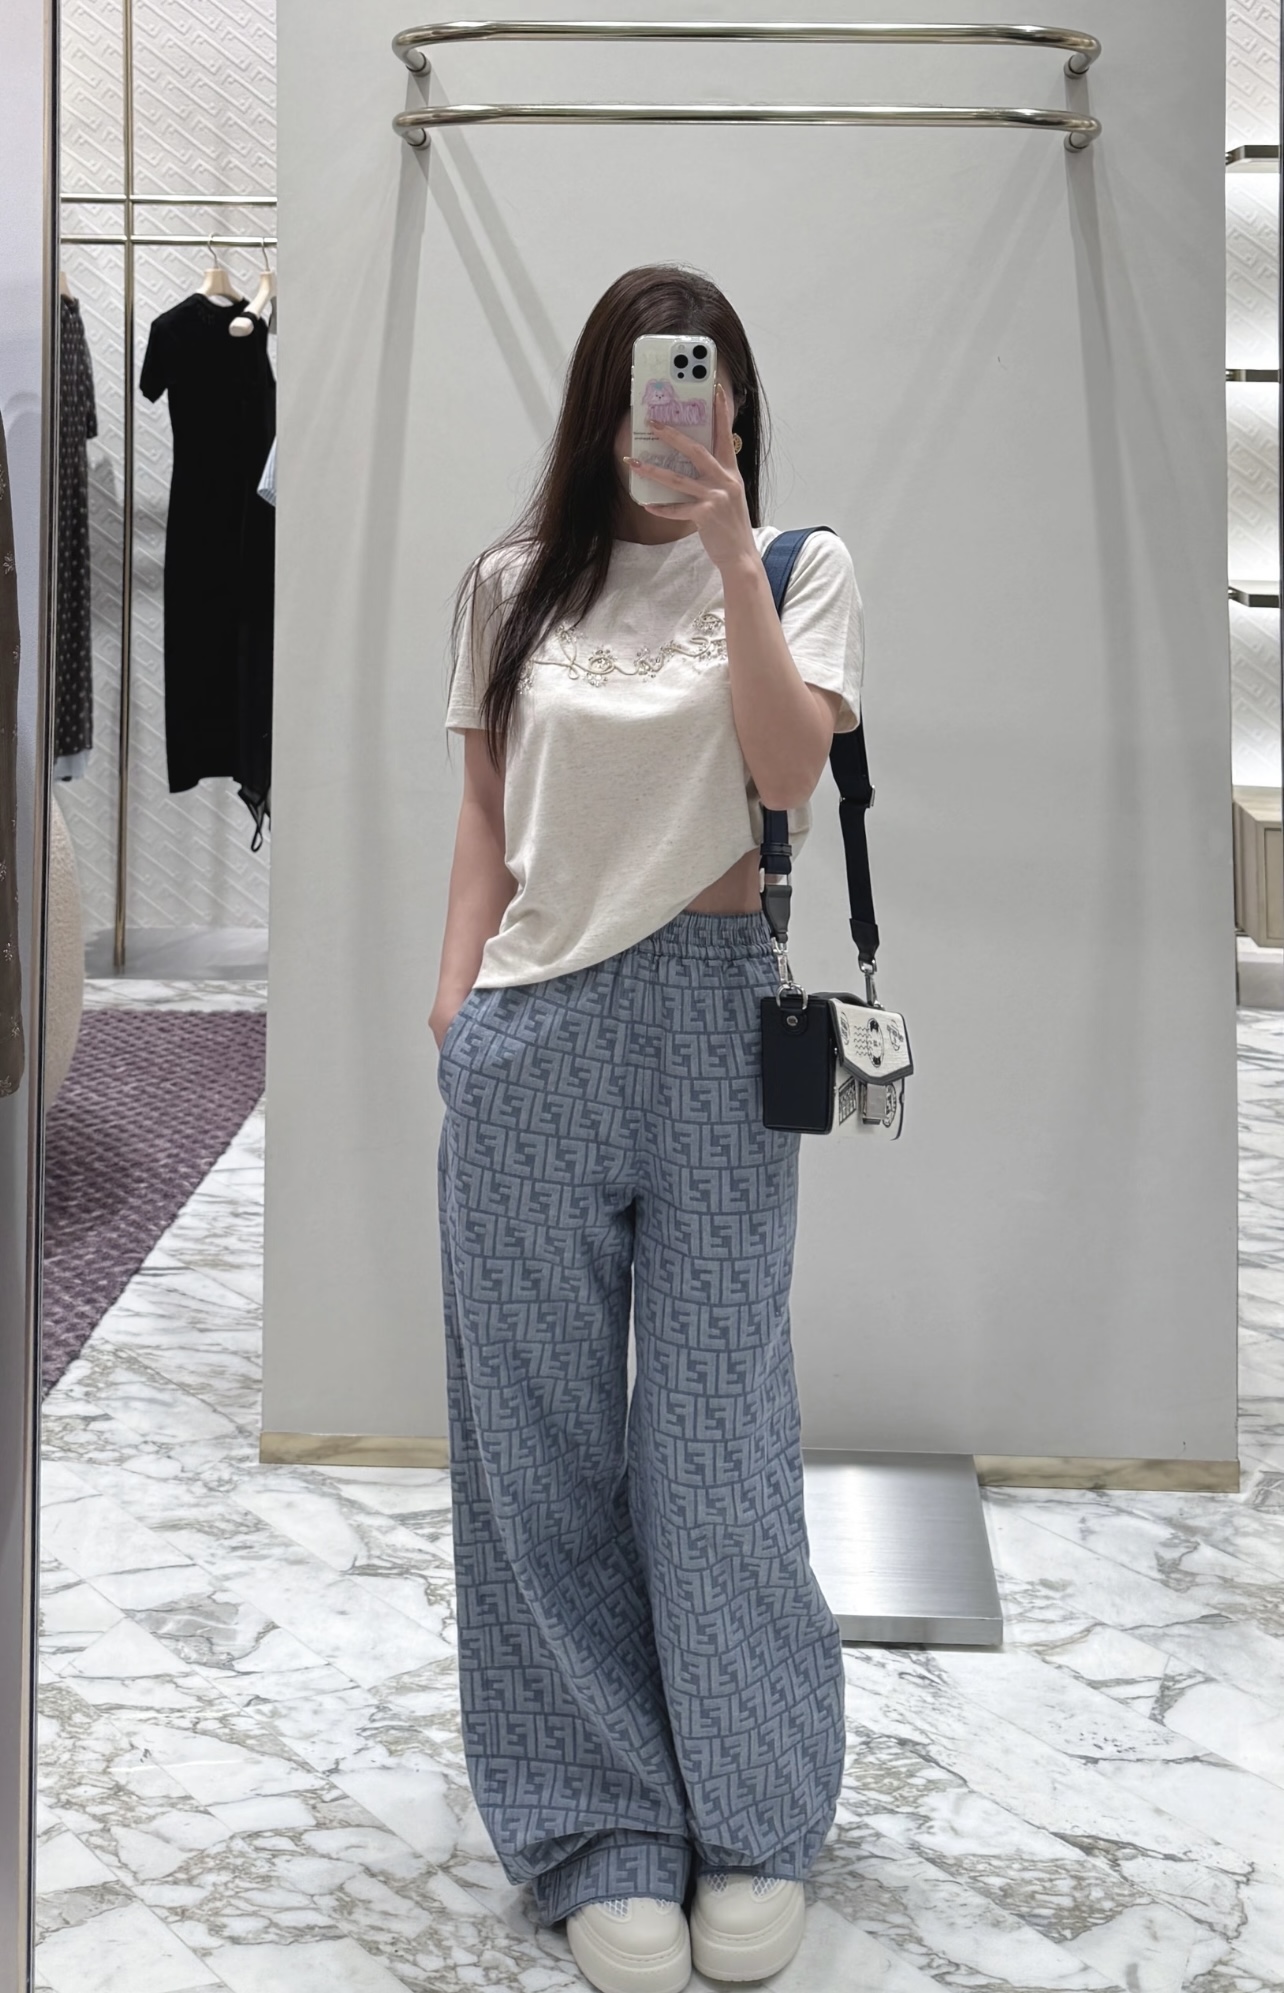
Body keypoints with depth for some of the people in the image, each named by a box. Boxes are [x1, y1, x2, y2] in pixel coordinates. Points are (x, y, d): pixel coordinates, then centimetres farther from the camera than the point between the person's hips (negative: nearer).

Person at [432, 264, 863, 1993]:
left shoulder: (802, 566, 4)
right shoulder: (515, 585, 10)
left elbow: (790, 771, -11)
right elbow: (487, 813, 12)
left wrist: (731, 554, -15)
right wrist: (454, 995, 2)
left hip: (713, 1010, -2)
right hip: (533, 1032, 2)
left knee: (714, 1413, 3)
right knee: (540, 1425, 5)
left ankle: (754, 1822, 19)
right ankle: (605, 1836, 17)